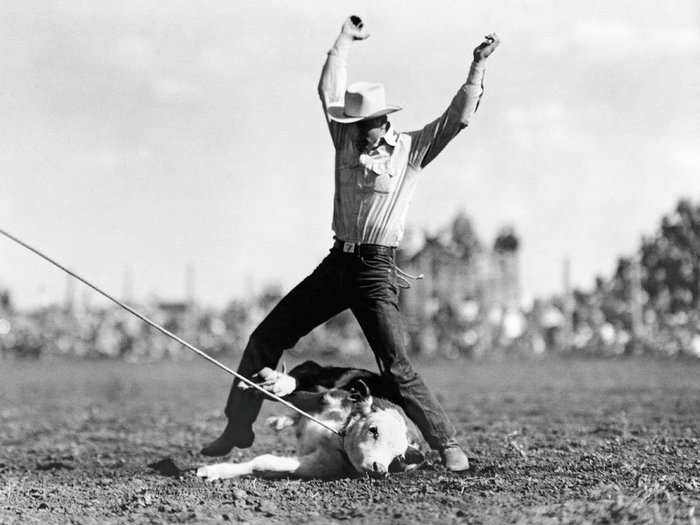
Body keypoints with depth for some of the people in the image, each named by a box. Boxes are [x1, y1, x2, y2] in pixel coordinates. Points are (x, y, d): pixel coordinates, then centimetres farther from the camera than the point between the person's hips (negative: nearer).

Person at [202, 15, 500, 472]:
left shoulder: (412, 150, -1)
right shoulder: (346, 140, 10)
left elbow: (459, 118, -8)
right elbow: (330, 91, 9)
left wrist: (477, 67, -15)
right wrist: (346, 38, 12)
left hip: (376, 271, -5)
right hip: (337, 263, 5)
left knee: (398, 369, -15)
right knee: (266, 339, 6)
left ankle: (448, 445, -6)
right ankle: (238, 429, 18)